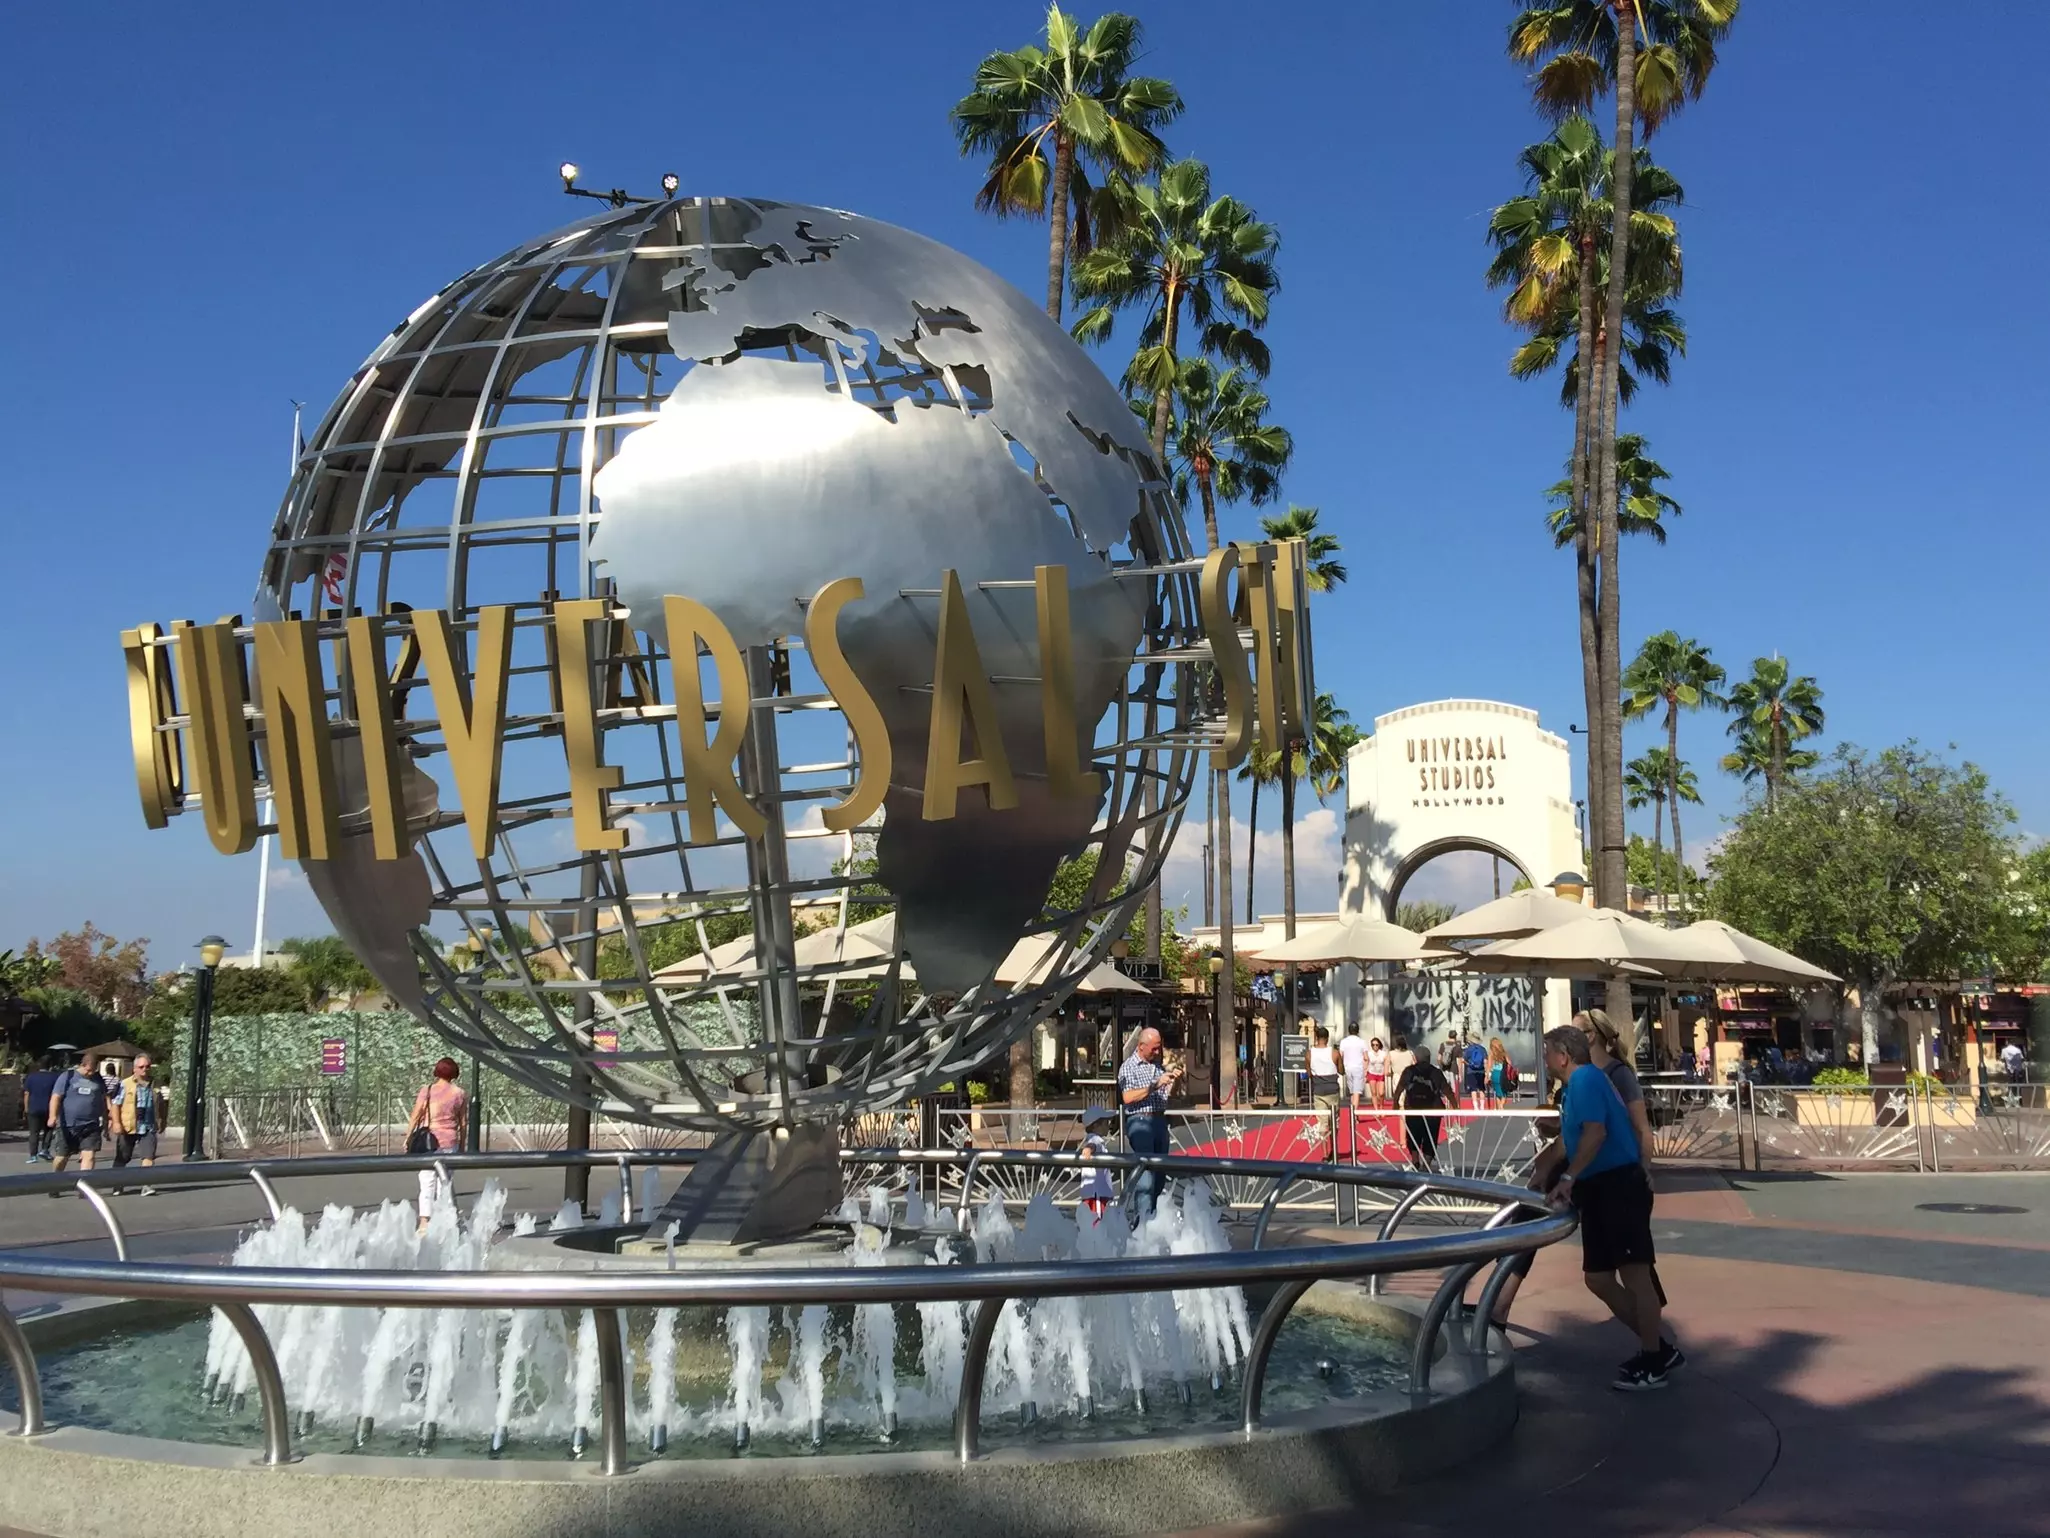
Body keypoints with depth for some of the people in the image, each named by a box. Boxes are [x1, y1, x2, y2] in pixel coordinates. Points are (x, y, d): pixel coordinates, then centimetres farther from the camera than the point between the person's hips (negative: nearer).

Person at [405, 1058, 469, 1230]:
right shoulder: (459, 1093, 2)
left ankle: (424, 1220, -15)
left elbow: (416, 1116, -5)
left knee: (427, 1181, -4)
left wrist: (408, 1137, 3)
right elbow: (463, 1122, 6)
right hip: (450, 1141, 2)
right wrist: (462, 1145, 15)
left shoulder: (427, 1090, -4)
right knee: (445, 1181, 10)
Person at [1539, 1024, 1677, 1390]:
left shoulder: (1586, 1078, -11)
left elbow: (1596, 1132, -23)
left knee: (1635, 1275, -4)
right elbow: (1569, 1142, 33)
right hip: (1599, 1190, 10)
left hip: (1619, 1187, -10)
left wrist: (1568, 1178, -25)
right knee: (1598, 1278, 10)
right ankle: (1659, 1348, 19)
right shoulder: (1577, 1085, 20)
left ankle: (1653, 1364, 3)